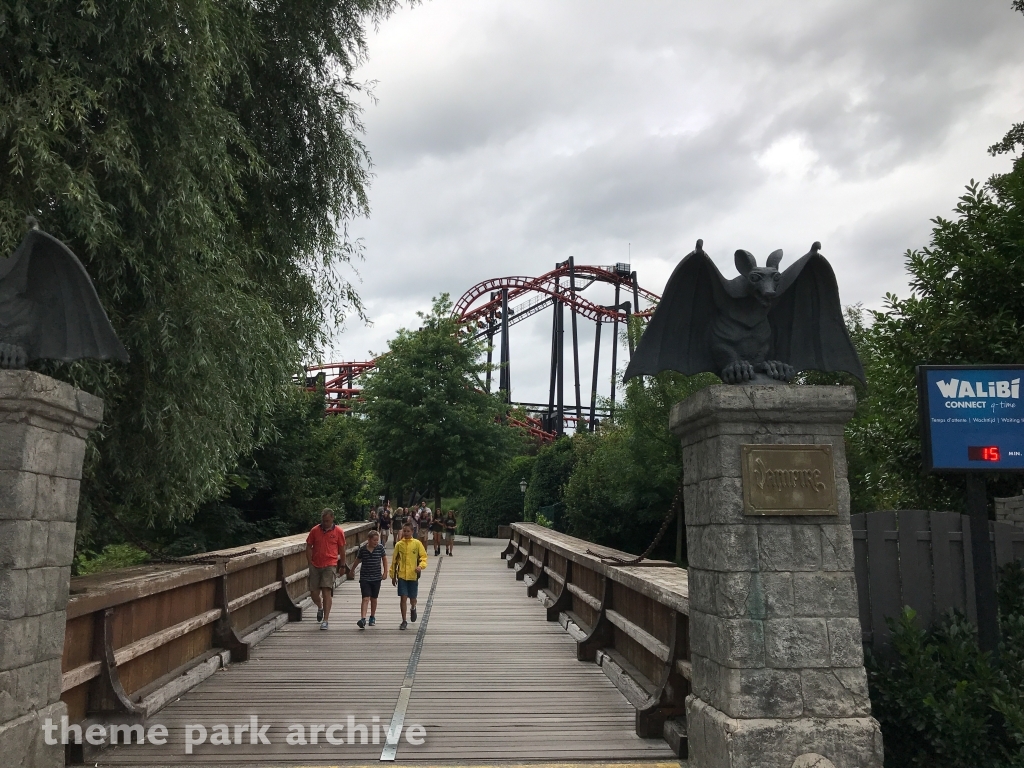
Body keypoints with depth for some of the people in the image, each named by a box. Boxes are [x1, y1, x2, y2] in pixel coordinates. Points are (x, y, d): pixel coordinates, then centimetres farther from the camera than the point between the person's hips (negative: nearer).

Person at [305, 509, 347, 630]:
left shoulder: (338, 531, 0)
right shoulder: (315, 530, 3)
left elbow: (342, 550, 7)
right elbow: (308, 547, 9)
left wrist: (342, 566, 8)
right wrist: (310, 563, 3)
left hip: (330, 565, -3)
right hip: (315, 565, 3)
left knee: (327, 591, -10)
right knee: (313, 592, 5)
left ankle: (325, 620, -5)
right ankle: (320, 608, 38)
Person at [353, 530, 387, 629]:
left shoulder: (380, 547, -5)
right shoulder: (362, 549, -8)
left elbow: (384, 559, 9)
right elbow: (358, 560, 10)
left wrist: (385, 572, 6)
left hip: (376, 577, 2)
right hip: (364, 578, -2)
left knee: (374, 599, 13)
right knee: (365, 598, -13)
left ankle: (372, 617, 30)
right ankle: (363, 619, -19)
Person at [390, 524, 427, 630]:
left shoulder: (417, 543, -2)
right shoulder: (399, 544, 3)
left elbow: (423, 556, 0)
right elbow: (394, 561, 10)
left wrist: (421, 566, -20)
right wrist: (393, 576, 11)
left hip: (413, 575, -1)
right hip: (401, 575, 1)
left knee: (412, 598, 9)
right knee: (403, 598, -4)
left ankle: (413, 609, 44)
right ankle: (404, 621, 6)